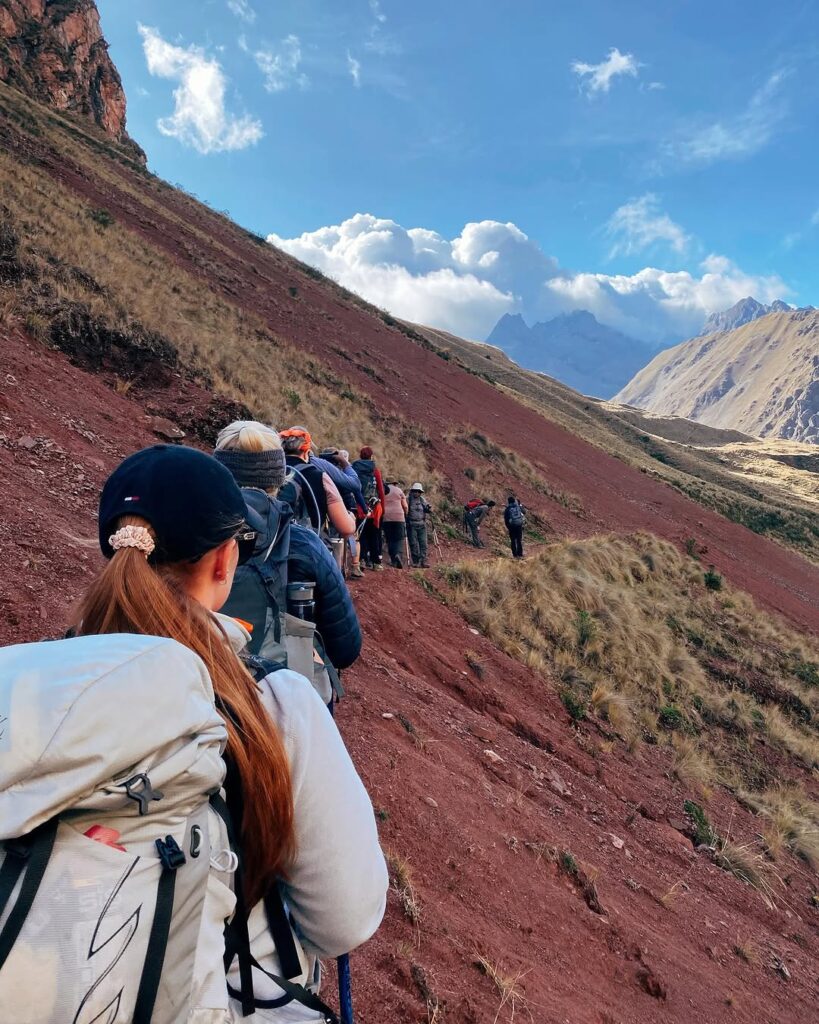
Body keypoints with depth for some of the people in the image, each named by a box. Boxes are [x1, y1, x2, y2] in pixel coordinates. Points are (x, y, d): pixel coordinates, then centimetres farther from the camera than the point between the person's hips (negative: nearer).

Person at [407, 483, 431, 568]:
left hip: (422, 524, 4)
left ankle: (423, 561, 0)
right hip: (411, 525, -4)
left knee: (423, 543, -1)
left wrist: (429, 508, -14)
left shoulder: (422, 500, 12)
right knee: (413, 544, -2)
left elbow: (427, 510, 7)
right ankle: (416, 562, 3)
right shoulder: (408, 500, 0)